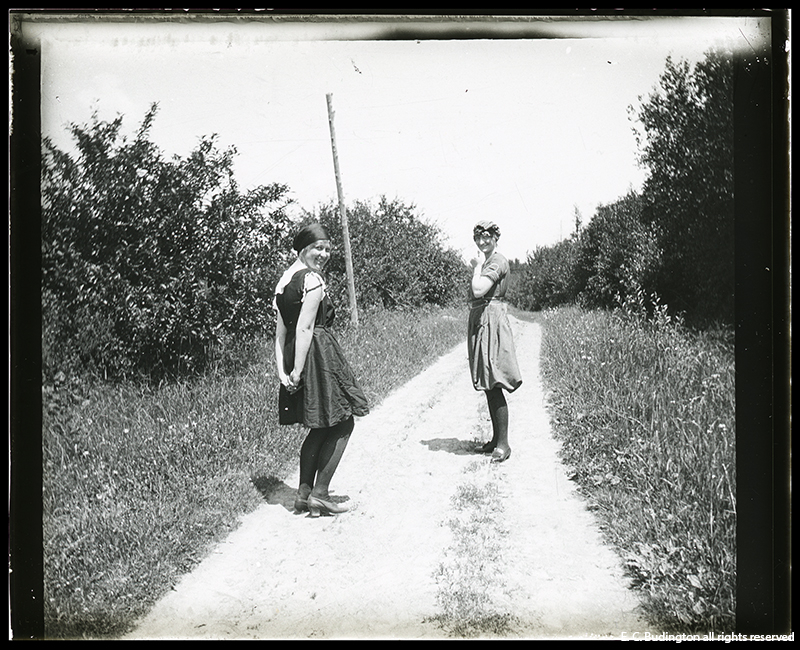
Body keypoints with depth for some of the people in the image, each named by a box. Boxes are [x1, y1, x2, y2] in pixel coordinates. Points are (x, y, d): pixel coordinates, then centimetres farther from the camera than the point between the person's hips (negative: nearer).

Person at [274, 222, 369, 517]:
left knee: (320, 428, 19)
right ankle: (319, 494, 6)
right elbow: (305, 328, -20)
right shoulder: (312, 279, -14)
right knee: (342, 424, 5)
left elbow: (281, 329, 8)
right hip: (318, 356, -9)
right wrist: (298, 369, -19)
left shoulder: (284, 279, 13)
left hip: (294, 356, 9)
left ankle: (304, 493, 21)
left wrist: (282, 368, 3)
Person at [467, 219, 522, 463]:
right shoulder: (487, 262, 19)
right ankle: (496, 439, 19)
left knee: (494, 386, -10)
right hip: (480, 322, 10)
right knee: (489, 387, 12)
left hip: (491, 322, -10)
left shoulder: (497, 261, -10)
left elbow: (478, 290, -24)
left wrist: (477, 266, -13)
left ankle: (503, 444, -5)